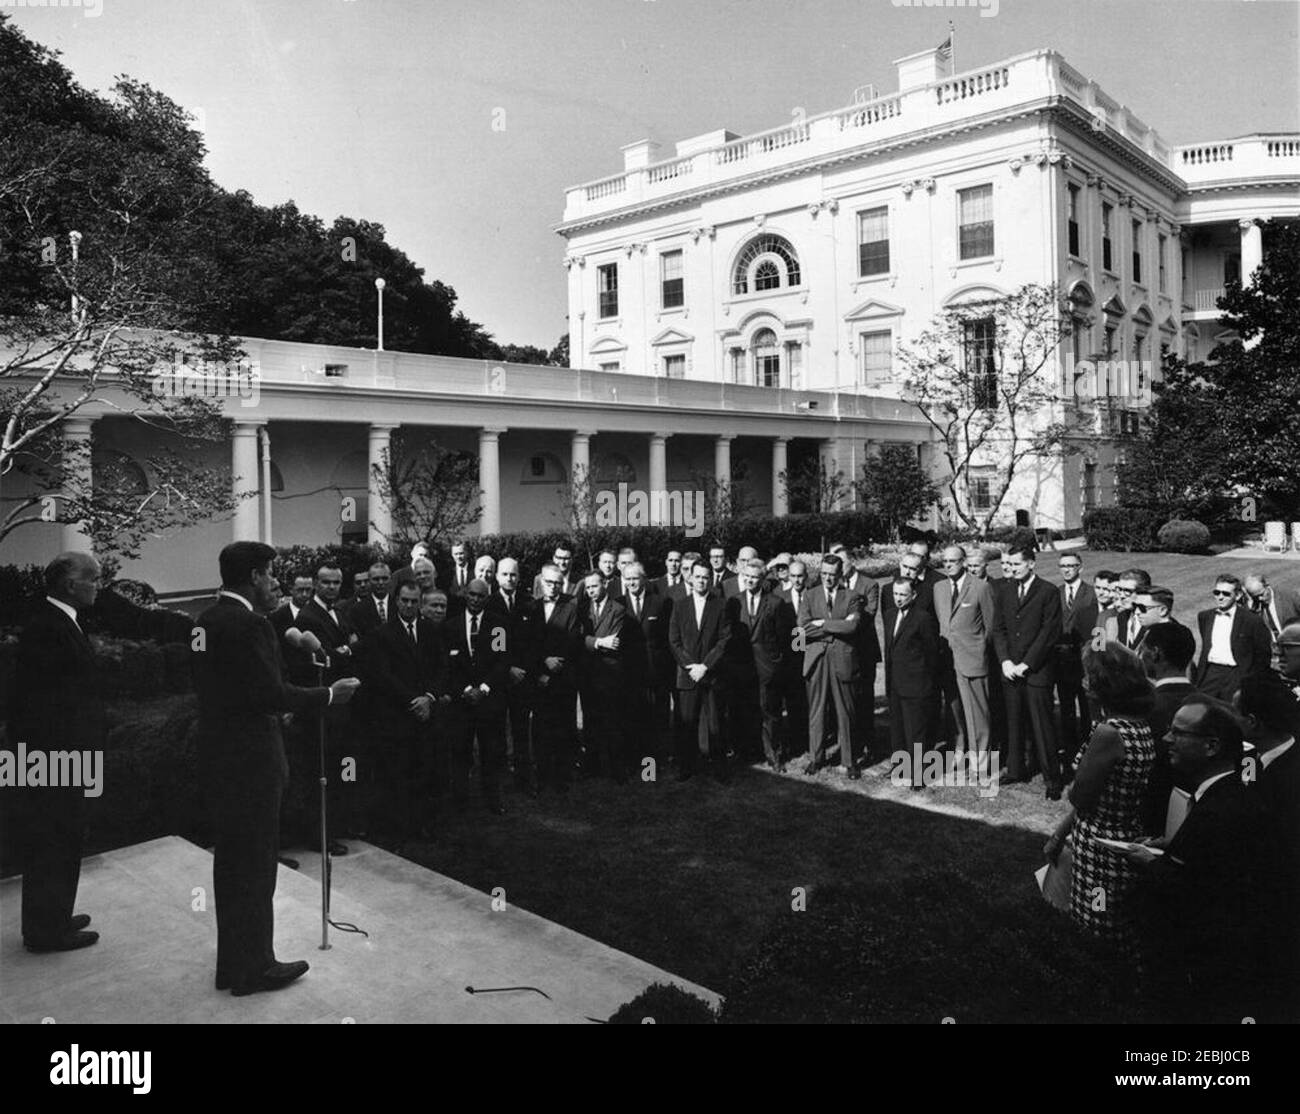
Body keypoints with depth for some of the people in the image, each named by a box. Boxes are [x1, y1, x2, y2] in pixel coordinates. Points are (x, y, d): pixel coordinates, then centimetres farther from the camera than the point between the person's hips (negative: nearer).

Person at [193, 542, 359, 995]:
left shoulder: (206, 620, 8)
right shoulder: (247, 623, -20)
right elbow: (271, 693, -23)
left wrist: (276, 705, 17)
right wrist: (329, 694, -11)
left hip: (217, 755, 9)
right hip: (250, 760, -9)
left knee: (231, 858, 19)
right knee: (256, 864, 4)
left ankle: (232, 963, 31)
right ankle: (253, 968, 16)